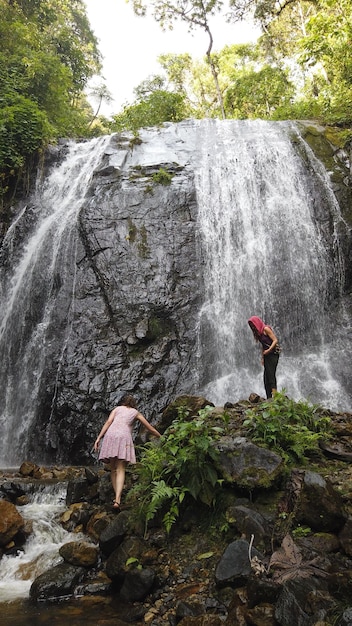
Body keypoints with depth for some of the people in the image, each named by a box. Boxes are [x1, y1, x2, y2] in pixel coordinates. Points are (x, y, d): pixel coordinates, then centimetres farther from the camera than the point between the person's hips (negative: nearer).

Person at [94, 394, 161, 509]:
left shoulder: (117, 408, 26)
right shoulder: (136, 412, 25)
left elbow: (108, 422, 8)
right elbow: (150, 428, 27)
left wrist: (98, 438, 2)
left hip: (110, 435, 1)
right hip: (124, 436, -1)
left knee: (113, 469, 11)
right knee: (120, 470, -6)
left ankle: (117, 497, 7)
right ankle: (117, 499, -22)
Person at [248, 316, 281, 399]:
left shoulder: (266, 329, -9)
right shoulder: (258, 332, 15)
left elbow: (275, 340, -13)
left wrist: (269, 350, -22)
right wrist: (262, 358, 16)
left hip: (273, 354, -8)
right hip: (267, 355, 8)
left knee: (271, 374, -15)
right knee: (266, 376, 4)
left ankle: (274, 395, -16)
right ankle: (269, 398, 6)